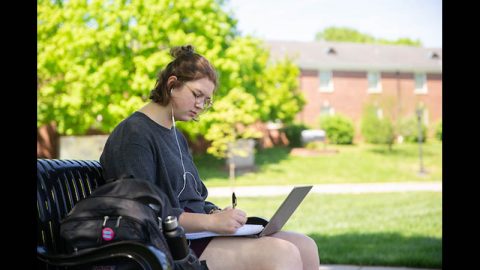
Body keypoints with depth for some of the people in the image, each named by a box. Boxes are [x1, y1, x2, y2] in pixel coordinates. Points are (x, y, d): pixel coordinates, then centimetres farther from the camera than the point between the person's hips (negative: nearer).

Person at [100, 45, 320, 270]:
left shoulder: (177, 136, 22)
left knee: (305, 247, -6)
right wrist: (211, 221, -22)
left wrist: (217, 214, 0)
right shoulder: (133, 134, -8)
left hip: (197, 234, 9)